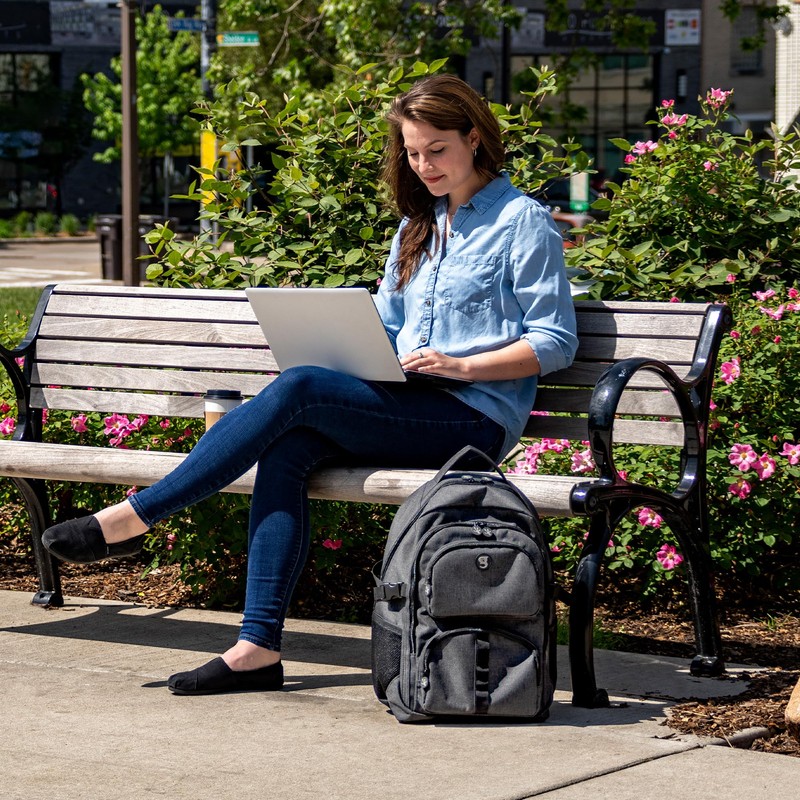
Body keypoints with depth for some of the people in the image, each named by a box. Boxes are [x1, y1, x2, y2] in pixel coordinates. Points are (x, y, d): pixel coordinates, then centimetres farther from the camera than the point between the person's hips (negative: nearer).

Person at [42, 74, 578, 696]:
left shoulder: (523, 221, 0)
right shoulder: (419, 225, 23)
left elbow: (556, 342, -4)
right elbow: (384, 326, 23)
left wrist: (461, 365, -16)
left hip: (476, 418, -7)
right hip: (405, 407, 7)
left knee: (298, 390, -26)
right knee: (288, 448, -24)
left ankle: (135, 517, -20)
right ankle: (259, 648, -29)